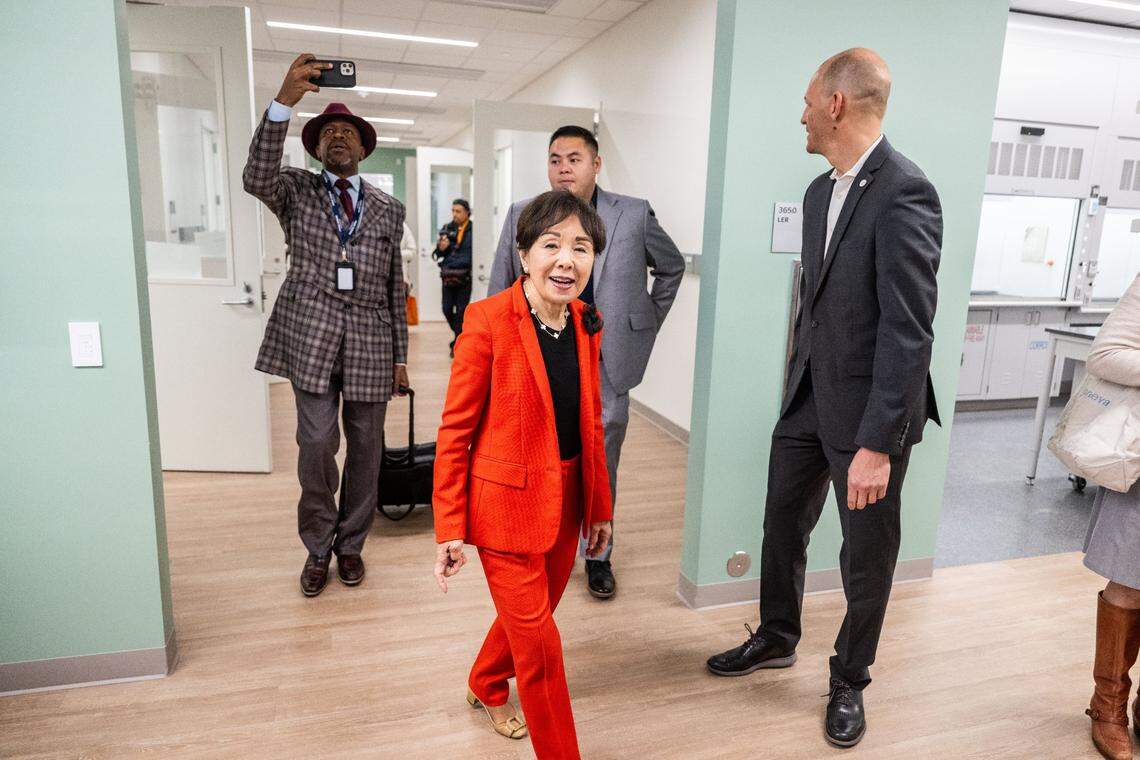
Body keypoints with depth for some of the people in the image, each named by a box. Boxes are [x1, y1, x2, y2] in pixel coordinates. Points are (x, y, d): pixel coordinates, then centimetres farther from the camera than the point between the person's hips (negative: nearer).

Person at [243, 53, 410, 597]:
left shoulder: (388, 208, 12)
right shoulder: (296, 192, 8)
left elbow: (396, 287, 11)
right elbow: (256, 178, -16)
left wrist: (401, 357, 8)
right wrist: (284, 101, -26)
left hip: (370, 339, 2)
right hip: (311, 334, -1)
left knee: (365, 449, 8)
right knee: (316, 445, -5)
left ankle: (350, 545, 26)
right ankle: (318, 548, 17)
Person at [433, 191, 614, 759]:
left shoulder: (587, 323, 1)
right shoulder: (488, 320, -17)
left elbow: (591, 424, 9)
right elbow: (455, 430, -13)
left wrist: (600, 508, 13)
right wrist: (449, 529, -11)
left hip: (566, 499, 6)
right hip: (508, 501, -6)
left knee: (530, 616, 24)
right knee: (539, 643, 4)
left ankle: (486, 688, 54)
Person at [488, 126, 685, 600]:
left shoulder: (634, 215, -1)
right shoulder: (521, 216, 2)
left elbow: (672, 267, 15)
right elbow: (499, 292, 8)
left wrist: (646, 325, 12)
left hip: (606, 366, 0)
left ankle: (597, 555, 28)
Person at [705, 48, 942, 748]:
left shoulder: (904, 192, -19)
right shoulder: (820, 190, 7)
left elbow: (910, 331, -23)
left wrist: (876, 444, -24)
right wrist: (799, 382, 15)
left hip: (866, 409, -7)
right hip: (808, 397, 8)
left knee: (867, 554, 11)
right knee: (783, 524, 19)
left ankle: (849, 681, 34)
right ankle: (776, 639, 43)